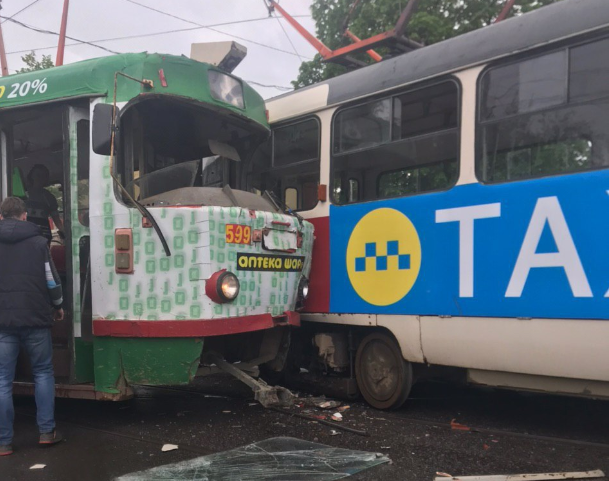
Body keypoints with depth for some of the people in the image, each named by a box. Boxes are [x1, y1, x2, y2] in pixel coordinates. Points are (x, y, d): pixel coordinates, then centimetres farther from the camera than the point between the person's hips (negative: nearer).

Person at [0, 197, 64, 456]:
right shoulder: (38, 242, -1)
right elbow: (52, 281, -1)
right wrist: (57, 306, 17)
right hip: (35, 318, -1)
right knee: (43, 373, 13)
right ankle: (47, 432, 12)